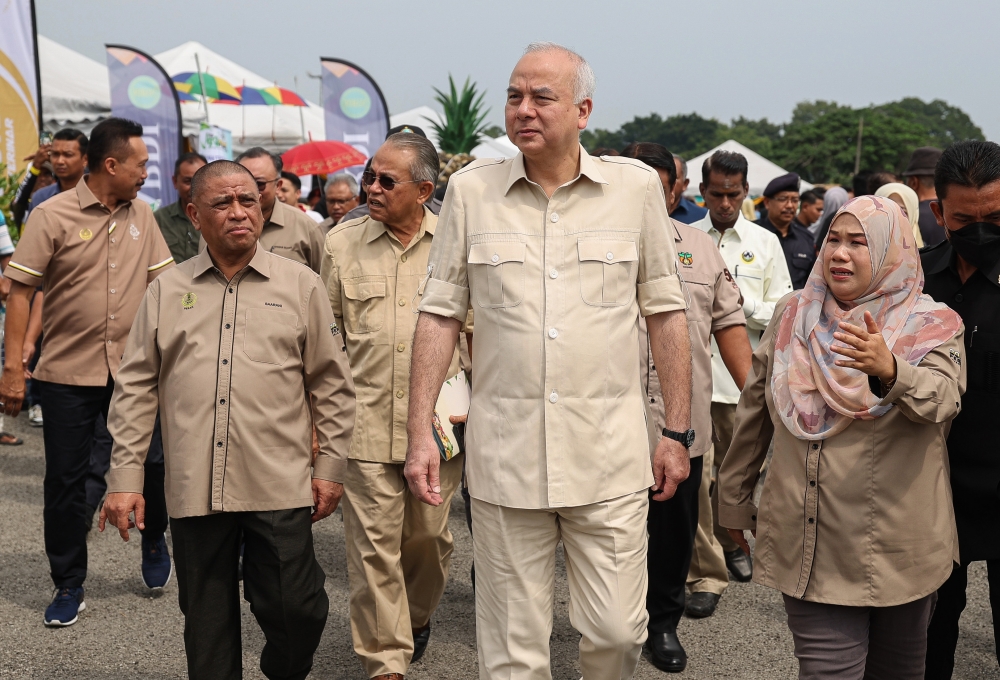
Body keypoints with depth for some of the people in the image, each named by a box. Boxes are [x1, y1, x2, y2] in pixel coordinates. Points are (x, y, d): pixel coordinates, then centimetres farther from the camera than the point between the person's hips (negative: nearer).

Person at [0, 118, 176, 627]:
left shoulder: (141, 215, 6)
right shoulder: (53, 216, -7)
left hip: (132, 368, 3)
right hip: (68, 372, -3)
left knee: (150, 463, 7)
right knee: (65, 481, 5)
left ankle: (154, 541, 36)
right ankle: (68, 585, 20)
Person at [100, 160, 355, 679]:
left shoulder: (301, 285, 5)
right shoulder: (166, 291, 9)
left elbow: (332, 385, 7)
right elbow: (136, 388, 9)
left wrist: (330, 466, 3)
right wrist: (124, 476, 5)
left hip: (279, 486, -1)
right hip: (193, 487, 2)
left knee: (294, 609, 1)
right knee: (206, 621, 10)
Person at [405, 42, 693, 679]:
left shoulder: (637, 186, 2)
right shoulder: (471, 190, 3)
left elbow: (665, 311, 6)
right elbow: (440, 314, 6)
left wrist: (678, 432, 4)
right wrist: (421, 431, 1)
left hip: (610, 457, 0)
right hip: (504, 453, 1)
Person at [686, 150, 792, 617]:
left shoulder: (765, 243, 7)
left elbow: (783, 312, 5)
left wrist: (741, 302, -11)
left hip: (742, 375, 1)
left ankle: (730, 542, 37)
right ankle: (707, 574, 4)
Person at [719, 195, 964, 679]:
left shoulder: (931, 326, -1)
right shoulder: (793, 316, 5)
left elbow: (942, 401, -22)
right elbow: (753, 413, 11)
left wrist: (889, 370, -42)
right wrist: (735, 501, 15)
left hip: (899, 545, 0)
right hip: (811, 543, 1)